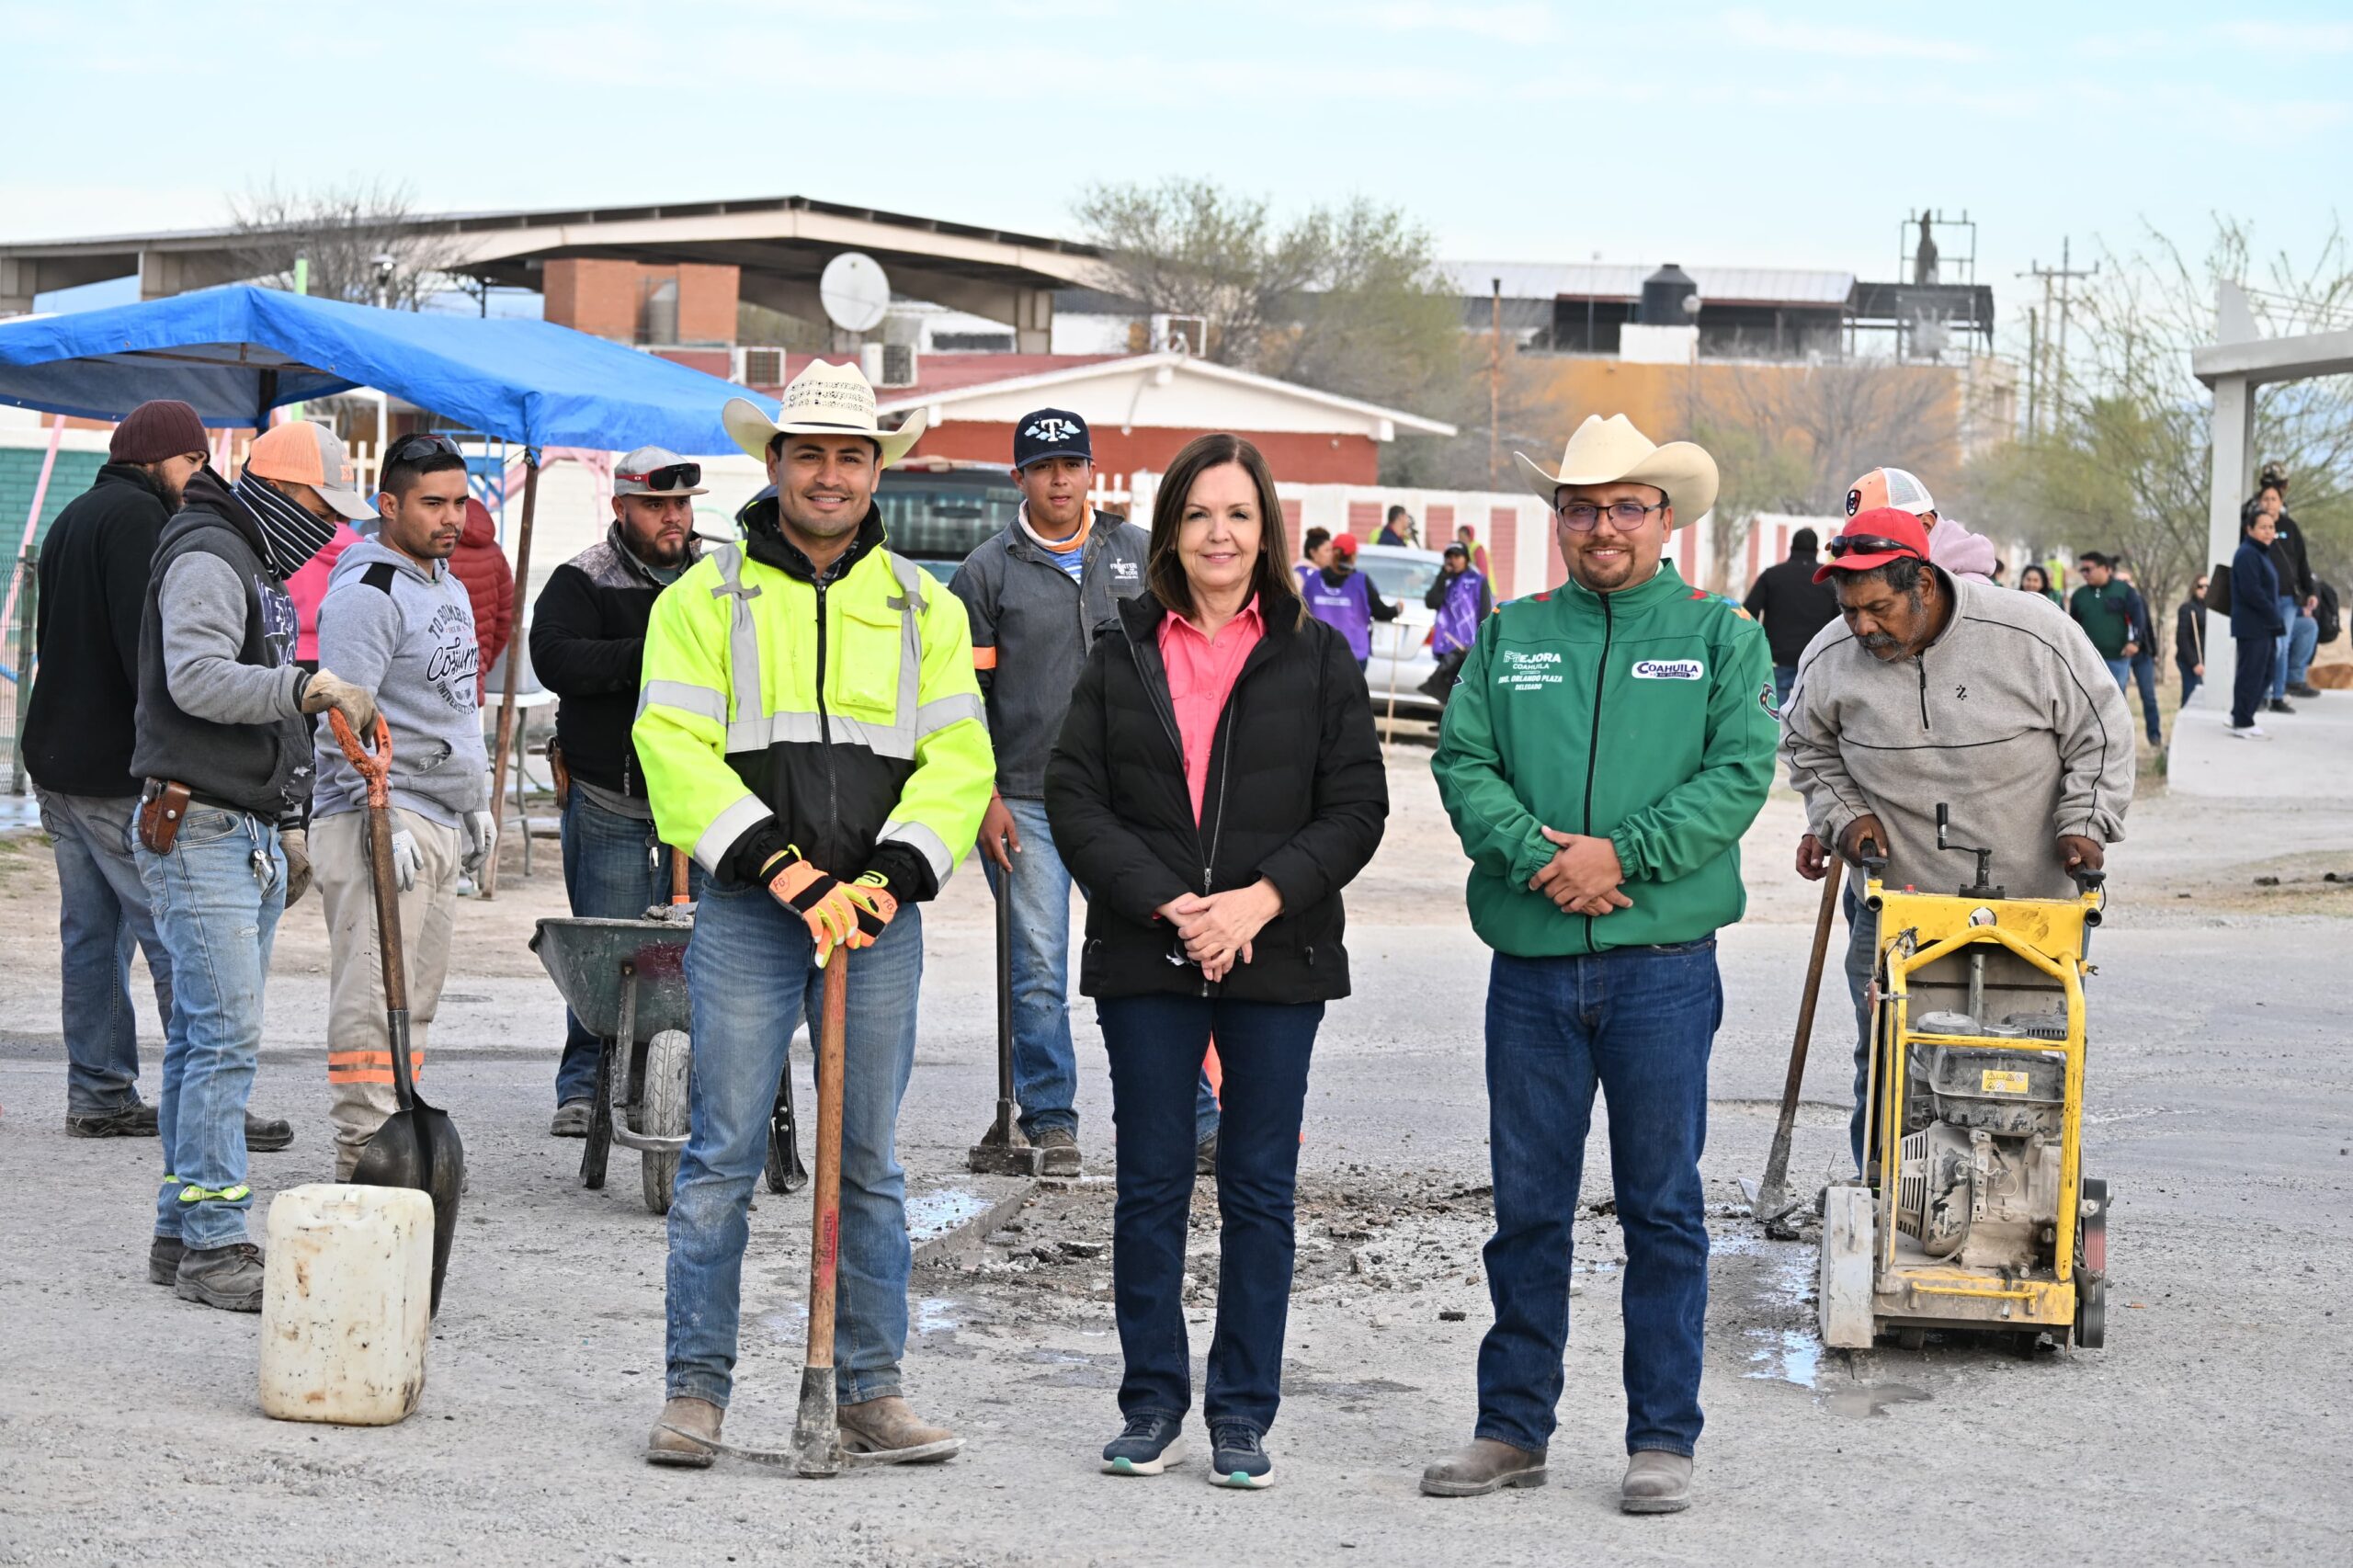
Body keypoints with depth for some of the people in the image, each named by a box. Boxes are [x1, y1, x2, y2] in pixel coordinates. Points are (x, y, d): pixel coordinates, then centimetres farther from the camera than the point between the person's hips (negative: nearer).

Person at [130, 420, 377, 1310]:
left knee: (206, 1037, 10)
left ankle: (183, 1234, 13)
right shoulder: (207, 561, -10)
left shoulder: (263, 570, 22)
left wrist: (285, 827, 25)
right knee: (224, 1039, -12)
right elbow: (198, 678, -26)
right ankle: (212, 1244, -11)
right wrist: (310, 687, -31)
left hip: (249, 832, 10)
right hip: (196, 830, -10)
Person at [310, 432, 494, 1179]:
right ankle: (363, 1160, -14)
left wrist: (477, 804, 25)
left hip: (440, 826, 10)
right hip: (380, 819, -10)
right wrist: (381, 821, -22)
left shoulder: (447, 585, 19)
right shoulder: (364, 594, -12)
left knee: (416, 1002, 11)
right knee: (373, 1002, -13)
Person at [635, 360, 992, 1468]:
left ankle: (871, 1394, 12)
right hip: (746, 914, -2)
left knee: (869, 1163, 6)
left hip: (882, 914, 2)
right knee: (722, 1155, -3)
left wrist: (890, 875, -10)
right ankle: (697, 1388, 4)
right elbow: (674, 747, -7)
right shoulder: (706, 597, 4)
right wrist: (779, 868, -16)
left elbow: (958, 760, 5)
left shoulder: (924, 608, 12)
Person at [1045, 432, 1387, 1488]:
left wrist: (1262, 900, -14)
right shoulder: (1123, 655, 6)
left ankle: (1243, 1417, 10)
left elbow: (1357, 806, 0)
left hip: (1276, 960, -1)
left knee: (1259, 1192, 3)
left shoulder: (1316, 657, 4)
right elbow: (1074, 797, 0)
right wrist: (1168, 905, -11)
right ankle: (1151, 1406, 15)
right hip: (1145, 962, 1)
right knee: (1150, 1184, 5)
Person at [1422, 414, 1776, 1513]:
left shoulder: (1721, 635, 5)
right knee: (1526, 1204, 8)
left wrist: (1623, 855, -15)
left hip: (1663, 965, -2)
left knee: (1663, 1206, 2)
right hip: (1531, 966, 2)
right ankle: (1513, 1426, 18)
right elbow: (1463, 761, 3)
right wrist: (1534, 855, -14)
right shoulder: (1511, 636, 11)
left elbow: (1740, 772, -5)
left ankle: (1663, 1437, 9)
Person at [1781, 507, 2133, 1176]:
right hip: (1893, 905, 2)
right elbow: (1808, 748, 15)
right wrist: (1843, 814, 0)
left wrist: (2084, 822, -11)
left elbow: (2100, 733, -2)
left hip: (2030, 902, -2)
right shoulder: (1830, 660, -6)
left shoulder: (2029, 633, -15)